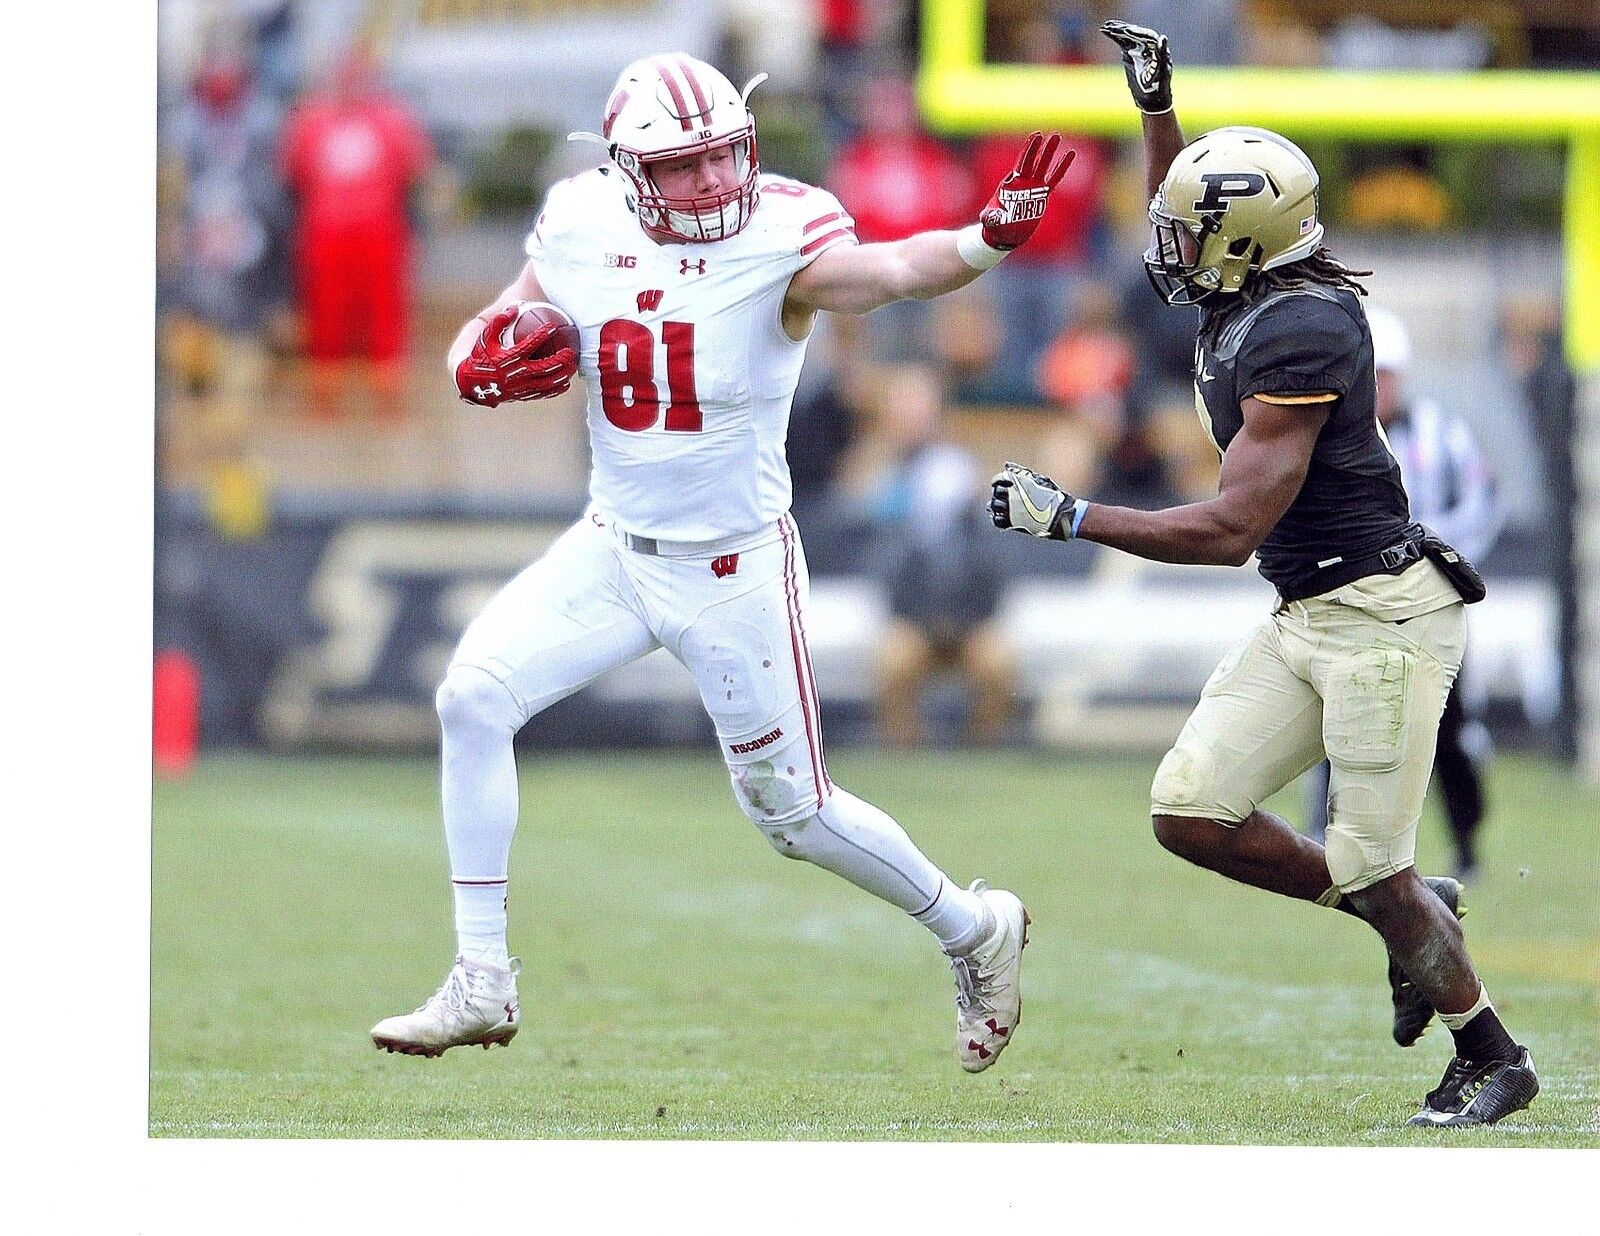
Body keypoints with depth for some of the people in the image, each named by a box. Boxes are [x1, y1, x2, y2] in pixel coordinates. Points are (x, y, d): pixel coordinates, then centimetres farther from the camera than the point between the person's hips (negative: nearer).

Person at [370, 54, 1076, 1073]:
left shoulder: (779, 240, -19)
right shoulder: (581, 232, -6)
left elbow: (890, 271, -39)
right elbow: (490, 349, 8)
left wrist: (989, 238, -59)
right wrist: (488, 364, -17)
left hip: (735, 567, -4)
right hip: (613, 551, 4)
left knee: (790, 806, 5)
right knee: (475, 694, -12)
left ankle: (976, 931, 31)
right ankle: (483, 985, -4)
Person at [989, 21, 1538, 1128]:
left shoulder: (1298, 336, -22)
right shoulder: (1253, 295, 5)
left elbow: (1231, 530, -24)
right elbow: (1177, 234, 32)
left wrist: (1070, 518, -19)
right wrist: (1158, 105, 20)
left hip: (1380, 614, -9)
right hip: (1305, 619, 9)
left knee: (1371, 869, -4)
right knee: (1192, 812, 2)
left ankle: (1492, 1058, 16)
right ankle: (1415, 918, 17)